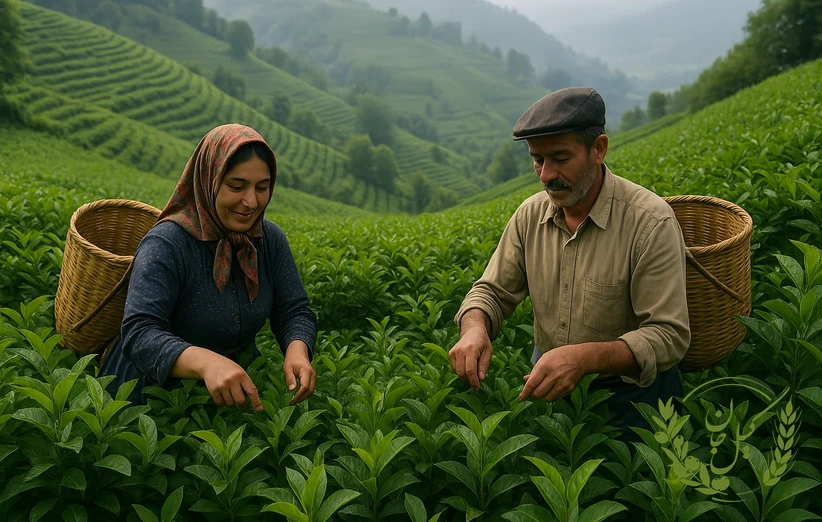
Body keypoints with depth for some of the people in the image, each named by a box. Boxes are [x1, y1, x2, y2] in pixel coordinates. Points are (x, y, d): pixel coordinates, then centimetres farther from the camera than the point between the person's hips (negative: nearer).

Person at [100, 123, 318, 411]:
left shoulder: (271, 239, -3)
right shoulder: (165, 244, -21)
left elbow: (295, 311, -2)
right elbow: (138, 333, -30)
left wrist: (297, 351, -26)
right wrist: (205, 362, -50)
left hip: (239, 390, 3)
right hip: (155, 393, -3)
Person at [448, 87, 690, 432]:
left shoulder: (651, 223, -20)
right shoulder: (530, 215, -3)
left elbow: (669, 336, -21)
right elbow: (493, 290, 4)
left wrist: (585, 357, -37)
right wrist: (474, 328, -20)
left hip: (625, 387, -3)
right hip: (546, 378, 4)